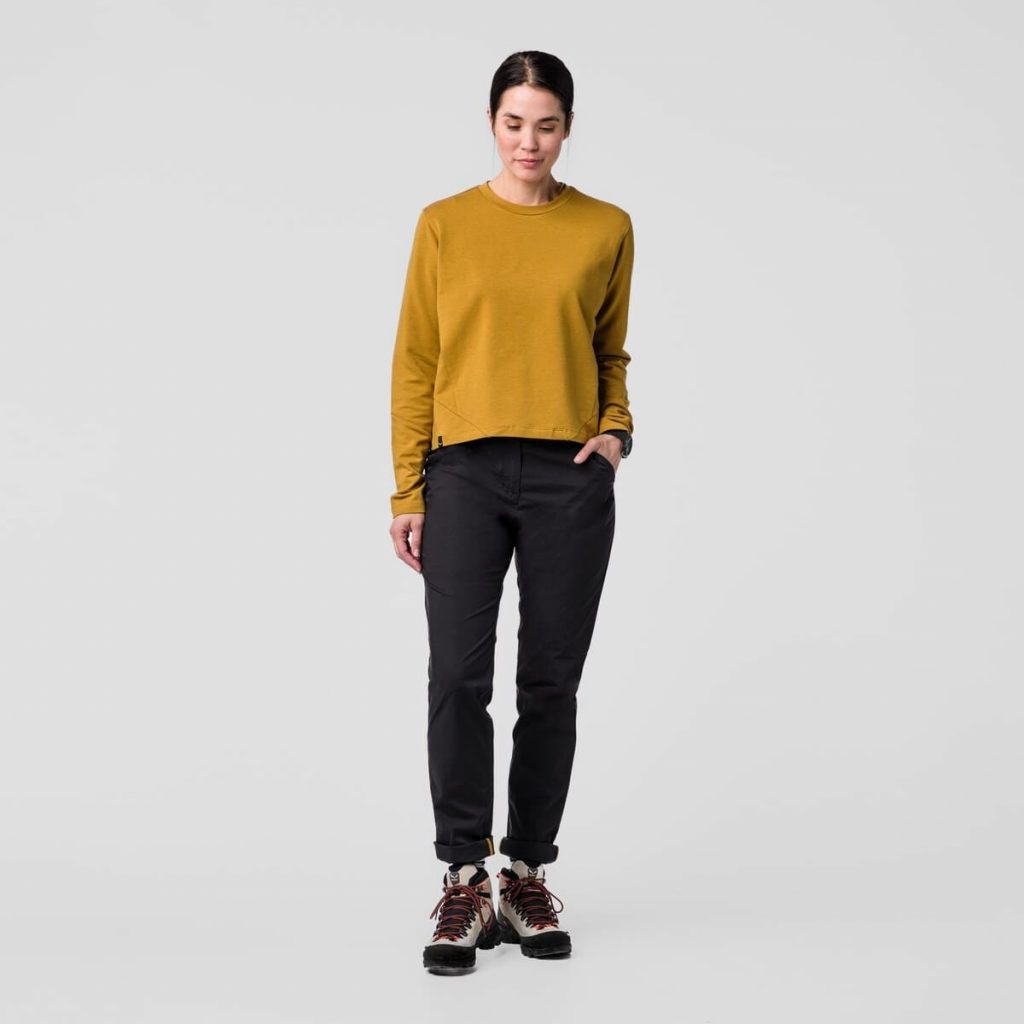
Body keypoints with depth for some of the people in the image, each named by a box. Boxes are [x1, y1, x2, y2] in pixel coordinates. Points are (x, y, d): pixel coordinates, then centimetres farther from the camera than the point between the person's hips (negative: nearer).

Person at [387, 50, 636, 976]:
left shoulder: (606, 229, 5)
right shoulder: (444, 225, 4)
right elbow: (414, 363, 4)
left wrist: (615, 429, -5)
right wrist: (407, 491, -1)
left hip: (570, 480, 1)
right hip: (466, 474, -1)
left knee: (551, 685, 6)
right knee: (458, 679, -8)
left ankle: (528, 876, 19)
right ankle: (465, 882, 3)